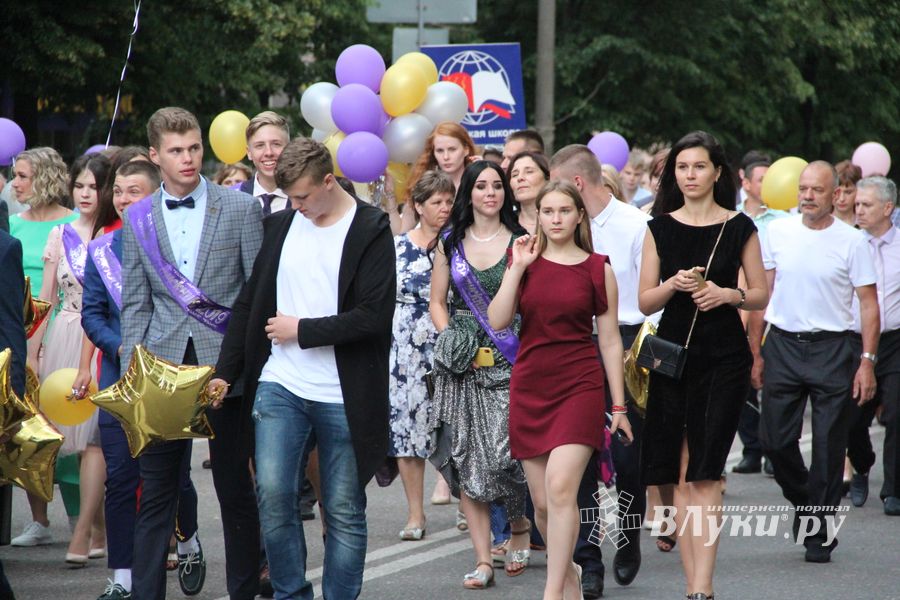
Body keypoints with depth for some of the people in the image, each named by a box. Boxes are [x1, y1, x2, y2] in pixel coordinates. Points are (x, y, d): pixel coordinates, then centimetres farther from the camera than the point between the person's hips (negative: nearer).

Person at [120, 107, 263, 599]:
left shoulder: (240, 208, 1)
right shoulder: (138, 219, 8)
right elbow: (134, 303, 8)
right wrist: (132, 373, -1)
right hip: (164, 368, 2)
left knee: (235, 489, 6)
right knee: (156, 491, 1)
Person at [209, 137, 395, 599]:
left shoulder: (370, 230, -4)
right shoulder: (280, 225, 11)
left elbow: (375, 316, -13)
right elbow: (249, 304, 16)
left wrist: (301, 329, -9)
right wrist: (226, 371, 9)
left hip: (342, 397, -3)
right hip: (280, 387, 3)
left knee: (344, 510, 3)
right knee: (272, 494, -9)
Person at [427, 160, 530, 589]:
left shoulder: (521, 240, 4)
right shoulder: (450, 242, 11)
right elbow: (437, 301, 13)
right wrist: (451, 340, 0)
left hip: (511, 362, -2)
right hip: (463, 365, 2)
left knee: (509, 452, -12)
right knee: (466, 459, -3)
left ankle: (519, 525, 19)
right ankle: (483, 559, 1)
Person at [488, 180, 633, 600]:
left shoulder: (598, 269, 3)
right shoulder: (526, 262, 9)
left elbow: (610, 341, 5)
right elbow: (497, 321, -3)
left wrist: (619, 407, 4)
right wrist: (518, 267, -8)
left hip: (579, 386, -3)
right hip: (530, 387, 3)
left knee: (560, 487, -18)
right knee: (542, 501, 5)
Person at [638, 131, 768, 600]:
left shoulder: (739, 228, 3)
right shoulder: (660, 228, 8)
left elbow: (761, 296, 7)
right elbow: (645, 301, 6)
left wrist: (728, 294, -12)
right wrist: (674, 285, -13)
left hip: (724, 356, -2)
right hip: (673, 351, 2)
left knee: (704, 472, -9)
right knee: (680, 475, 1)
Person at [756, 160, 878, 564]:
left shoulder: (851, 241, -3)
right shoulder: (777, 232, 5)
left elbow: (869, 304, -2)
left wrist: (868, 361, -9)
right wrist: (754, 350, 7)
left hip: (831, 349, -2)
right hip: (782, 345, 2)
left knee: (829, 447, 1)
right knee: (774, 440, 1)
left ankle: (819, 534, 11)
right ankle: (803, 503, 28)